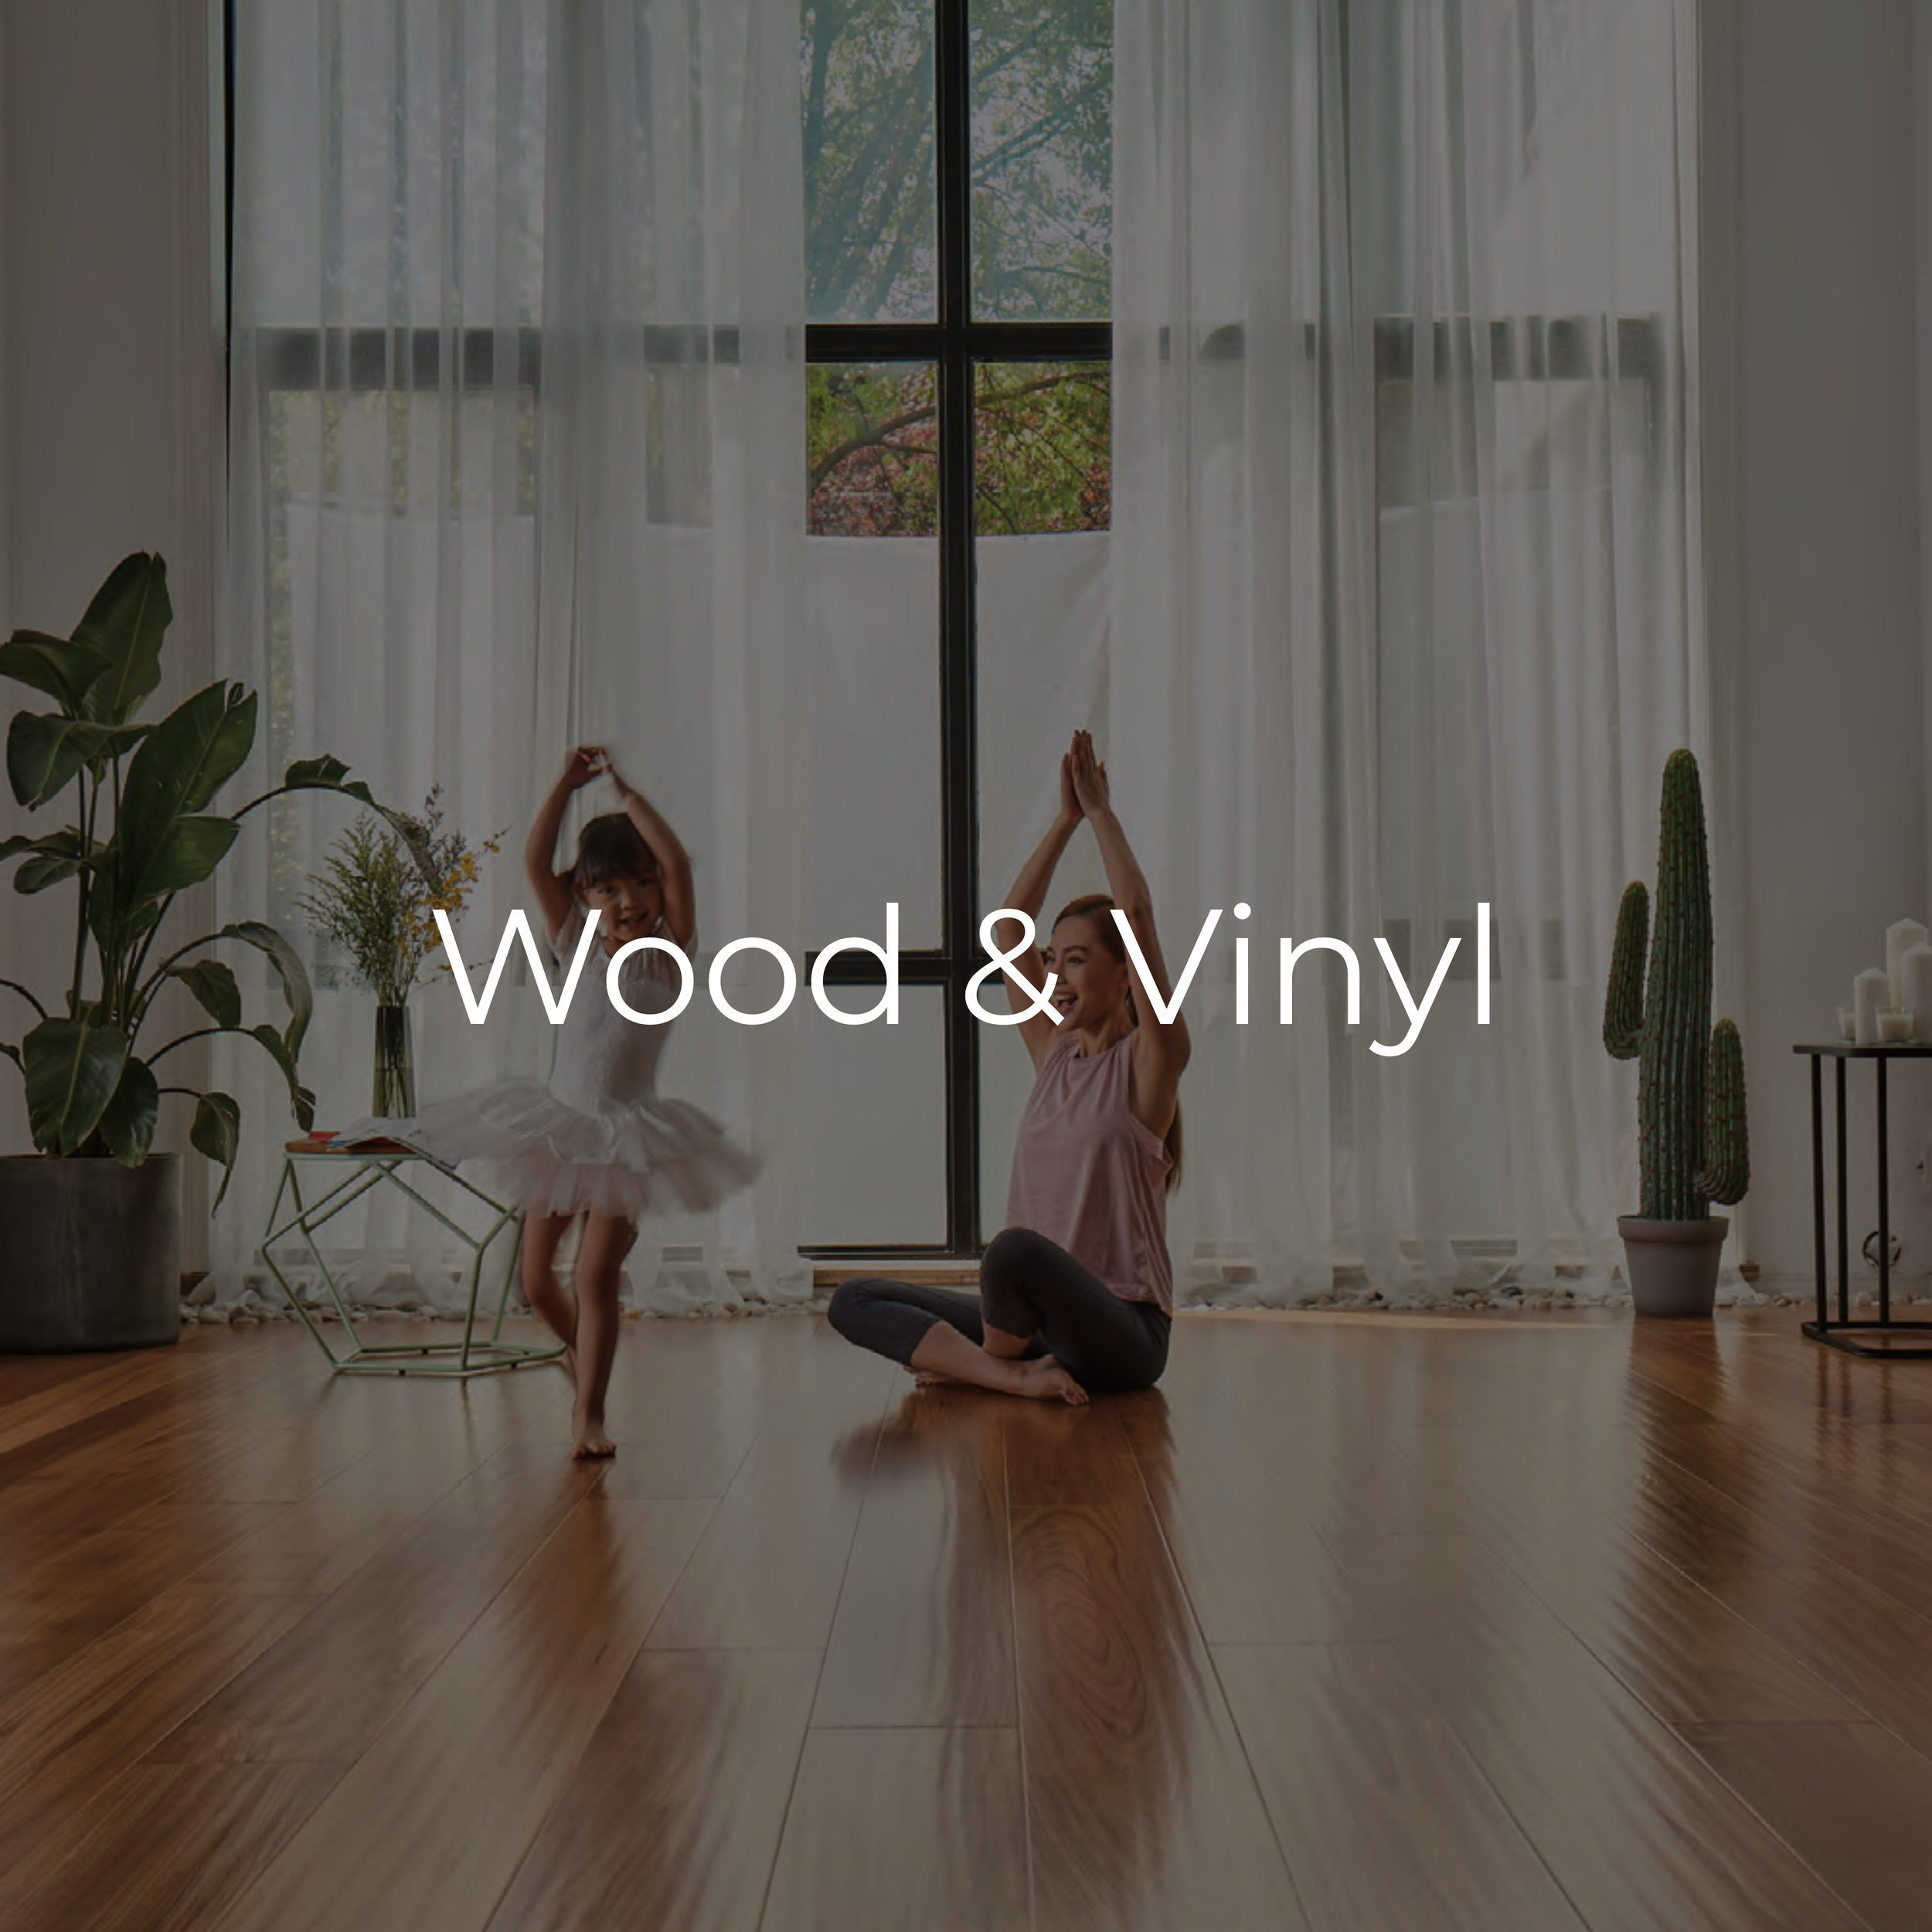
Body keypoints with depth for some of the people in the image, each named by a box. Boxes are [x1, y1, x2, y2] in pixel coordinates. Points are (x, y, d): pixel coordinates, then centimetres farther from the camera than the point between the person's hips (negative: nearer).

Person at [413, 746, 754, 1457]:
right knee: (536, 1280, 11)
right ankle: (580, 1351, 40)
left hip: (627, 1136, -3)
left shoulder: (668, 953, -5)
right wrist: (567, 785, -10)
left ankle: (588, 1411, 1)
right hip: (558, 1126, 4)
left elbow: (677, 864, -19)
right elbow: (535, 862, -5)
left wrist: (624, 790, -16)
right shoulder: (576, 945, 2)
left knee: (595, 1277, -9)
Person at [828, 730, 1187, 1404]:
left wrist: (1100, 810, -9)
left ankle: (983, 1360, -8)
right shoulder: (1053, 1050, 12)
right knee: (854, 1302, -6)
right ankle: (1016, 1372, -22)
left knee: (1017, 1248, -39)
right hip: (1040, 1319, 7)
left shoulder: (1148, 1060, -5)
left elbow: (1139, 917, -16)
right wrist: (1066, 819, 5)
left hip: (1123, 1330, -7)